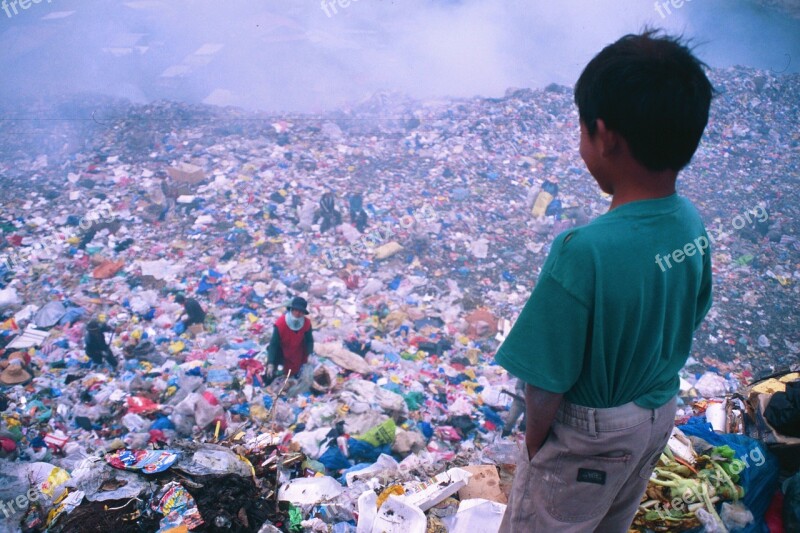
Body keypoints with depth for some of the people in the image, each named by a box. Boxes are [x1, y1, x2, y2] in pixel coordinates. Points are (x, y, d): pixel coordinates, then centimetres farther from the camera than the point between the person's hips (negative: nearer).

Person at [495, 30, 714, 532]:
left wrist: (534, 439, -8)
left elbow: (547, 383, -28)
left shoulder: (585, 252, -36)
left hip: (590, 434, -6)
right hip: (661, 413, 7)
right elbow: (688, 322, 3)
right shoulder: (692, 223, -13)